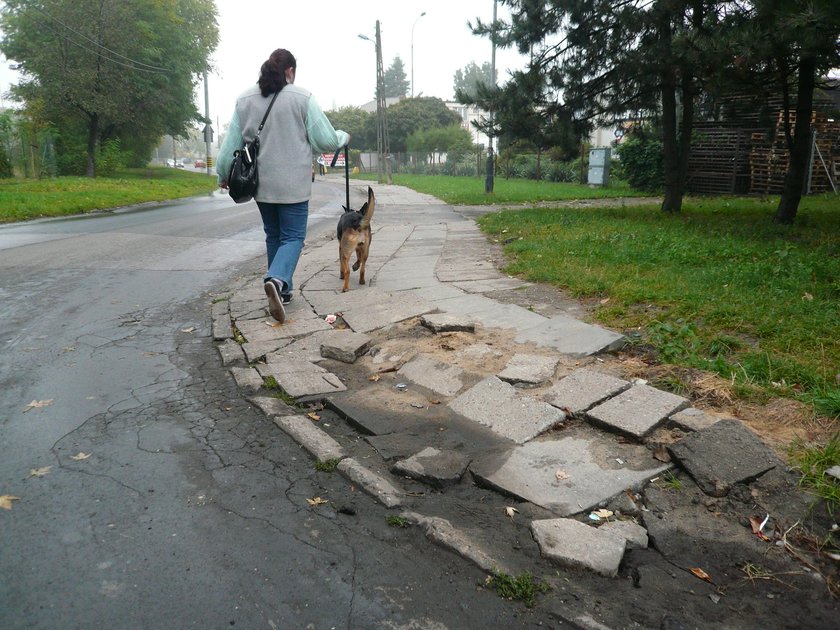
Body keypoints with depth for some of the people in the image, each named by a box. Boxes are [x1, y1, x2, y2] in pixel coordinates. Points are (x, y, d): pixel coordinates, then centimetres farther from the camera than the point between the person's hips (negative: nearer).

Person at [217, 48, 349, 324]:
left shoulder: (245, 99, 3)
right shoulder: (302, 98, -7)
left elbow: (231, 143, 5)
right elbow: (325, 141, -7)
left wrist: (223, 174, 18)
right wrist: (343, 136, 15)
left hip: (261, 183, 4)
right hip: (293, 184, -4)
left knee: (273, 236, 18)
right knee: (293, 237, 2)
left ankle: (282, 290, 23)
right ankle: (277, 279, -25)